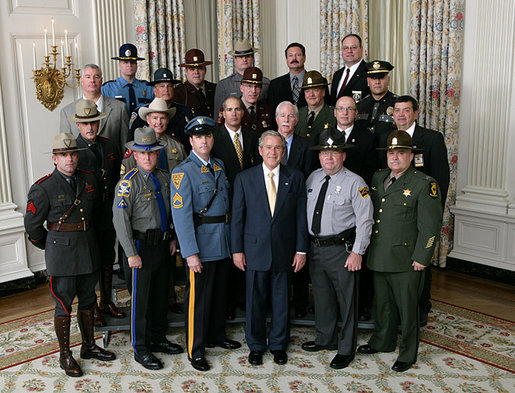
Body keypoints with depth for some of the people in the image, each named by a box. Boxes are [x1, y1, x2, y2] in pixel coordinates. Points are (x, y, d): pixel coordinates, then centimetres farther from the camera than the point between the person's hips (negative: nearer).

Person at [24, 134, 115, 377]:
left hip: (89, 251, 5)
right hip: (61, 255, -5)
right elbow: (32, 225, -5)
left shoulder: (89, 180, 4)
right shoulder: (43, 188, -12)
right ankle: (65, 355, 18)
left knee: (88, 300, 16)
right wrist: (53, 247, 4)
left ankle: (89, 346, 32)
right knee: (63, 305, 3)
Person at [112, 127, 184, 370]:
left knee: (161, 294, 16)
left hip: (163, 245, 7)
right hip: (142, 247, -6)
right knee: (141, 298, 2)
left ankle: (158, 339, 33)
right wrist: (131, 254, -18)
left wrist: (172, 238, 13)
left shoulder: (165, 178, 7)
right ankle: (140, 349, 16)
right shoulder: (128, 183, -14)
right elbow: (120, 220, -16)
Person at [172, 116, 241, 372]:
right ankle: (195, 350, 16)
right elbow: (181, 214, -17)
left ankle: (217, 336, 37)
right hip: (200, 243, -7)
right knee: (198, 296, 2)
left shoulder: (219, 165, 10)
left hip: (223, 242, 7)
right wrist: (190, 252, -21)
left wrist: (232, 240, 11)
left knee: (220, 291, 19)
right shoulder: (183, 172, -12)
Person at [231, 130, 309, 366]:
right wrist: (237, 250, -2)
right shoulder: (244, 178, 1)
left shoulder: (295, 178, 3)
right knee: (255, 301, 9)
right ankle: (256, 345, 27)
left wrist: (301, 249, -1)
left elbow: (301, 216, 3)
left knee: (281, 301, 10)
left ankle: (278, 345, 28)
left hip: (284, 251, 1)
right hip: (255, 250, 0)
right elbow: (237, 217, 2)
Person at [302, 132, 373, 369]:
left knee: (347, 299, 4)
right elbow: (306, 212, 16)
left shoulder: (355, 183, -9)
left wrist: (357, 252, -17)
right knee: (322, 296, 19)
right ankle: (326, 339, 38)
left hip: (342, 249, -6)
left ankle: (346, 349, 19)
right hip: (316, 248, 6)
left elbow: (364, 221, -11)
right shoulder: (313, 178, 8)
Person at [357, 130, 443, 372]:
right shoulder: (378, 177, 10)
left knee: (407, 308, 6)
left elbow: (430, 225, -11)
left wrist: (421, 258, -13)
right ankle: (382, 342, 40)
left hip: (405, 261, -6)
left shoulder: (424, 184, -9)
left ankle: (408, 354, 23)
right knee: (383, 304, 21)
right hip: (378, 258, 6)